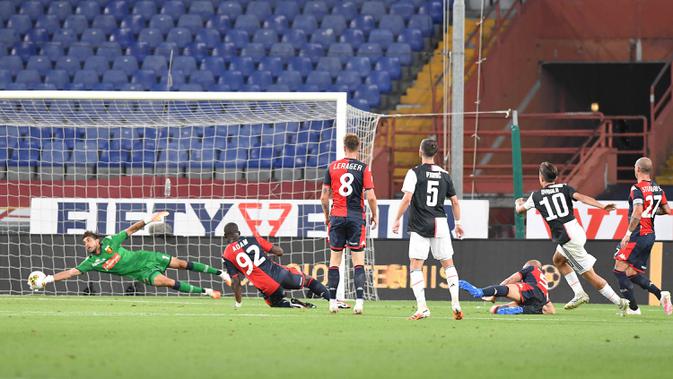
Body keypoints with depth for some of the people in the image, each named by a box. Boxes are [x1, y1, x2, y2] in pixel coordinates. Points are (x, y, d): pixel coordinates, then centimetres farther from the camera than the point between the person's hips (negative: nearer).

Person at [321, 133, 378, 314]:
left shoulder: (332, 167, 3)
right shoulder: (363, 168, -3)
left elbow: (324, 197, 3)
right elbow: (370, 197, -8)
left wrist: (326, 215, 18)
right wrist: (375, 215, 8)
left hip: (337, 216, 2)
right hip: (356, 217, -2)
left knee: (335, 259, 8)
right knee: (358, 261, 0)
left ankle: (332, 301, 5)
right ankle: (359, 300, -11)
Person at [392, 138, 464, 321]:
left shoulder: (415, 173, -5)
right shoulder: (444, 175, 8)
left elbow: (407, 198, -14)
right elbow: (455, 201, 13)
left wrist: (397, 220, -5)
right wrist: (458, 223, 25)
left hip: (419, 225, -3)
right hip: (440, 224, 4)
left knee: (415, 266, 0)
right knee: (448, 264, 13)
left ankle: (422, 307, -11)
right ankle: (455, 303, 2)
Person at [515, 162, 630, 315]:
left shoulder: (536, 196, 5)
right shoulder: (564, 188, 10)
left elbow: (520, 210, 22)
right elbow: (580, 197, -11)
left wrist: (518, 203, 47)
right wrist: (602, 206, -23)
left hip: (568, 239, -6)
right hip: (578, 231, 6)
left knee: (590, 275, -3)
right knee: (558, 260, 28)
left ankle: (619, 302, -7)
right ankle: (579, 293, 19)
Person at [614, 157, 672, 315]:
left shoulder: (638, 188, -12)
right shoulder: (657, 188, 12)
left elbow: (637, 213, -24)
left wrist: (628, 233, -23)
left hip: (638, 235, -9)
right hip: (651, 235, 9)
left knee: (620, 269, -5)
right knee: (632, 274, 14)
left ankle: (633, 308, -9)